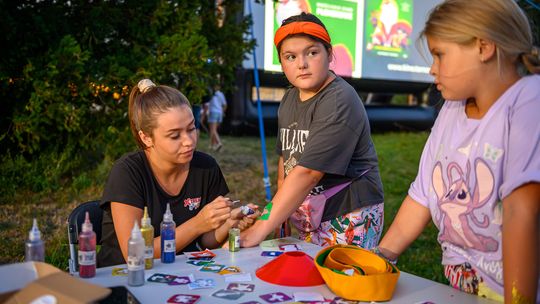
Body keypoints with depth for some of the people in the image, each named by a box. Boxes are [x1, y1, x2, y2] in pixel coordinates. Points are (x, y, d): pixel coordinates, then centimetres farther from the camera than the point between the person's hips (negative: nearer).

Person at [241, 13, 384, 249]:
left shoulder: (339, 102, -21)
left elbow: (308, 173, -28)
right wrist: (281, 212, 7)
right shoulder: (289, 99, 6)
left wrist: (260, 230, -29)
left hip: (348, 216, -7)